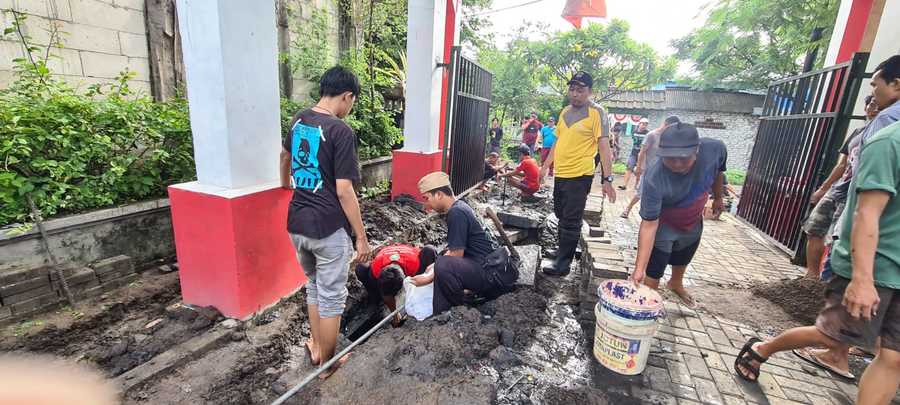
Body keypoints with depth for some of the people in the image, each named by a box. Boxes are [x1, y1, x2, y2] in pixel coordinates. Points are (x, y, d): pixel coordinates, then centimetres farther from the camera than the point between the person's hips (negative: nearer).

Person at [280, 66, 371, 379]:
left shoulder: (299, 120, 8)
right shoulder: (341, 131, -16)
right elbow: (344, 191, -20)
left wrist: (285, 183, 46)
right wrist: (361, 236, -12)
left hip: (297, 224, 8)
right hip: (328, 228, -7)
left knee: (313, 287, 25)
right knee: (331, 297, 10)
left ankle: (316, 347, 40)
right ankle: (327, 363, 27)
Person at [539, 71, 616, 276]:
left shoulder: (597, 112, -8)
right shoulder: (565, 111, 13)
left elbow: (604, 146, -13)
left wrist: (607, 179, -19)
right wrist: (546, 166, 20)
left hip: (579, 175, -7)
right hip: (560, 173, 7)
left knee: (571, 221, -1)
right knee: (562, 216, 18)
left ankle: (563, 263, 9)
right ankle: (564, 250, 36)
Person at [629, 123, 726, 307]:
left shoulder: (715, 149, -30)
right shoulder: (654, 180, -42)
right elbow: (649, 225, -38)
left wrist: (718, 198, 13)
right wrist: (639, 268, -41)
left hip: (693, 223, 5)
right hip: (663, 228, -5)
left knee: (683, 260, 30)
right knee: (653, 274, -7)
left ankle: (676, 284, 60)